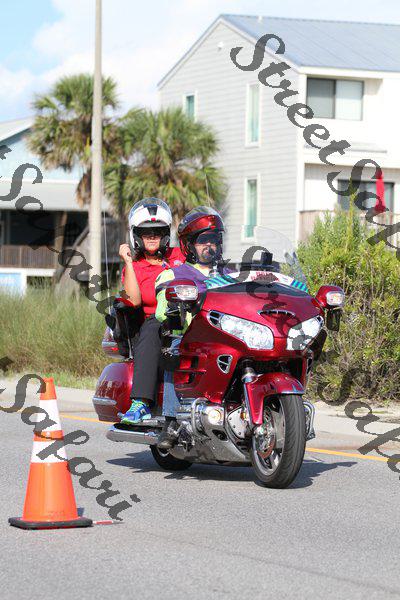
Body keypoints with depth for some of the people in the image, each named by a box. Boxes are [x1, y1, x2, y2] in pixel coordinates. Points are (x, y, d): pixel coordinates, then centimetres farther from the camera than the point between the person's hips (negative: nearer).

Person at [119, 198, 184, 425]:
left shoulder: (179, 255, 22)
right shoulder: (133, 268, 15)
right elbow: (135, 300, -4)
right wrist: (128, 262, -3)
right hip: (157, 318, -2)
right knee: (151, 330, -37)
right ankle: (141, 403, -48)